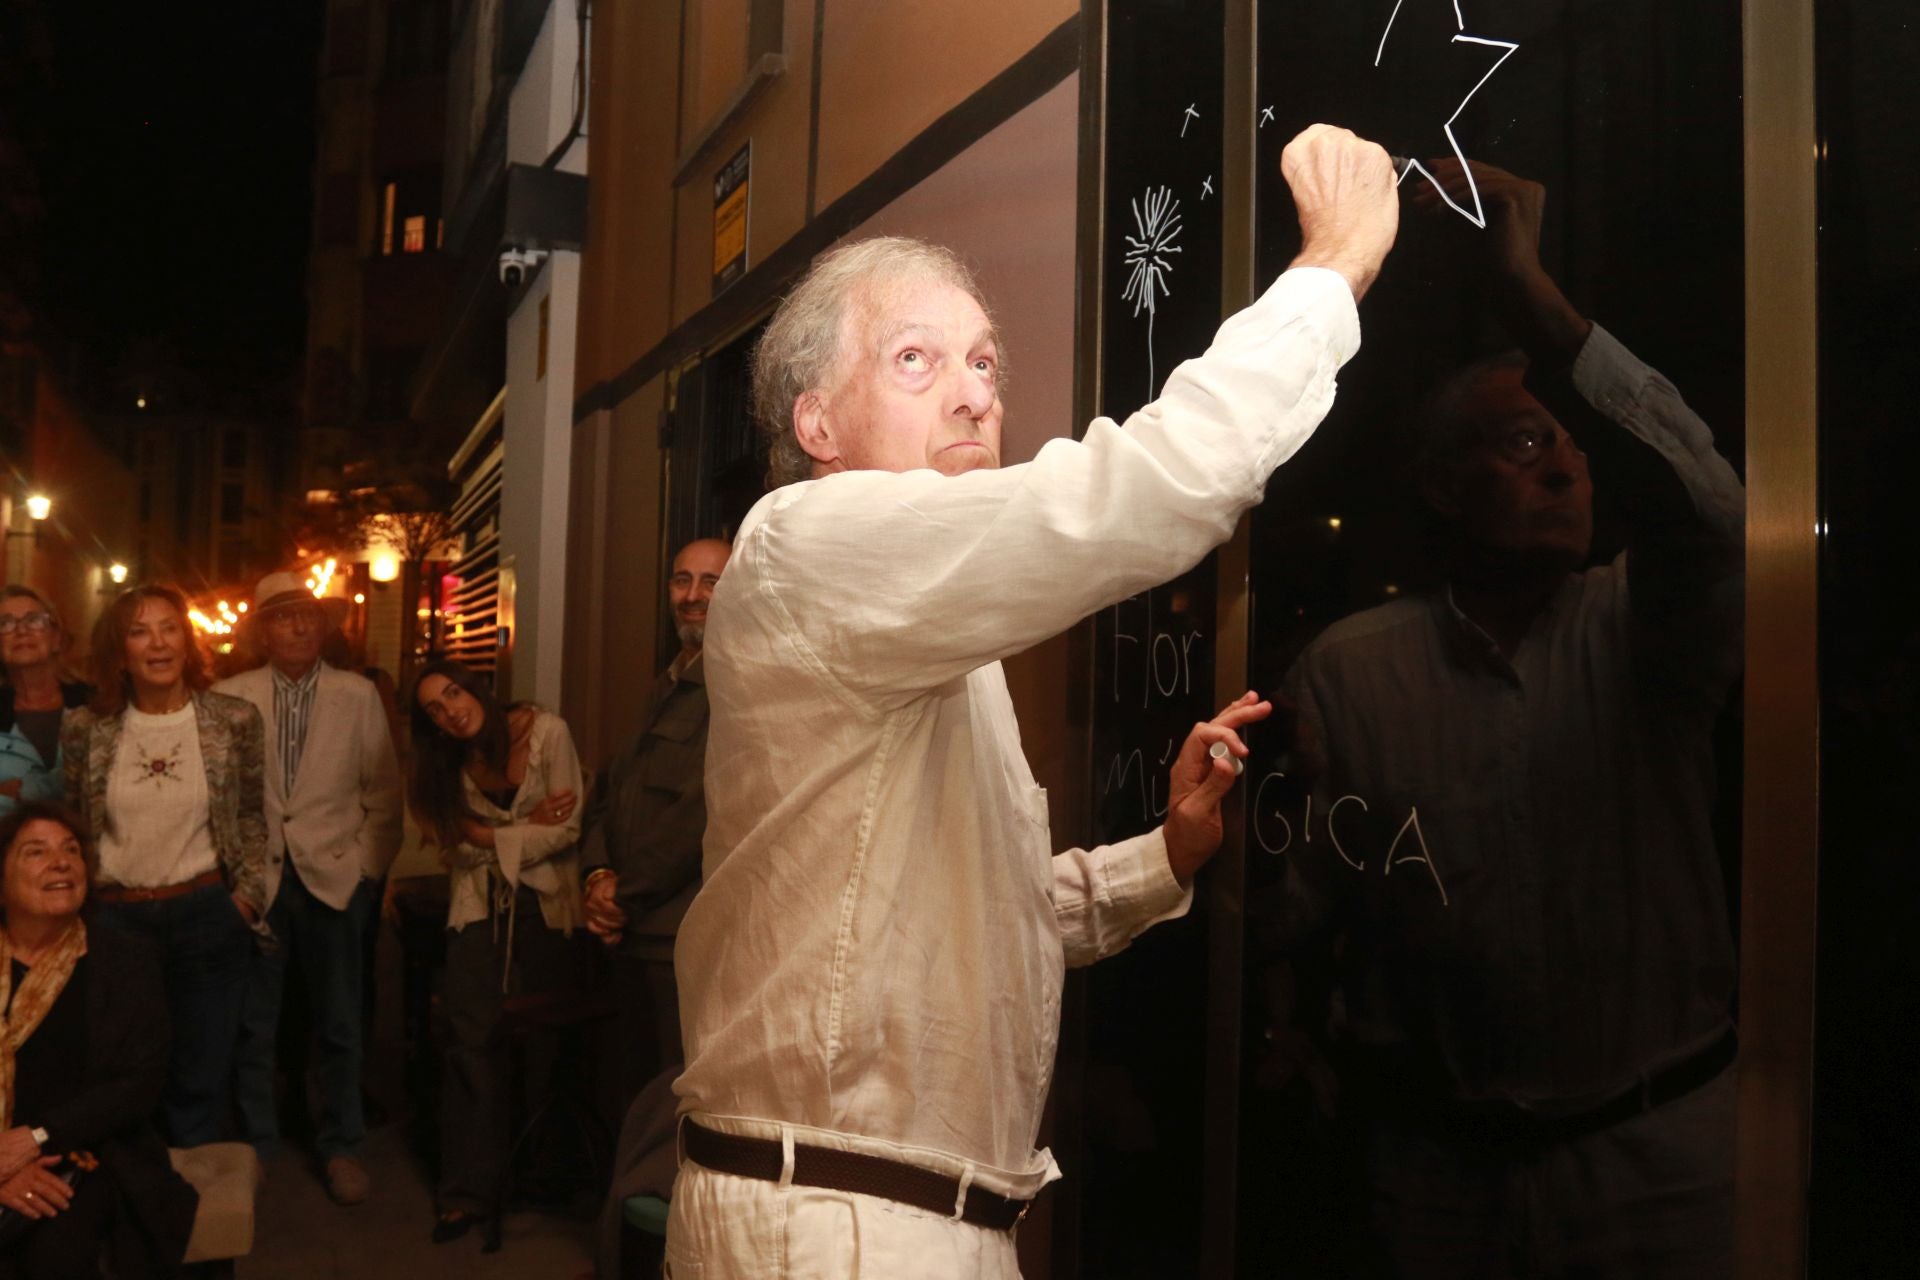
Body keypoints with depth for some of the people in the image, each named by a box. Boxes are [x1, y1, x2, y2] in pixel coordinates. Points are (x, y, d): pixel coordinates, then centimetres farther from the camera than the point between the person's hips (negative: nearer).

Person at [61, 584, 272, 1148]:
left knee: (202, 1077, 9)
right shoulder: (85, 729, -2)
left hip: (208, 914, -1)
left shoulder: (235, 720, -5)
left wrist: (248, 894, -3)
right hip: (115, 916, 1)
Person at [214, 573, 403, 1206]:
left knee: (340, 1026, 5)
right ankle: (256, 1145, 26)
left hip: (335, 879, 0)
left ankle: (340, 1147, 20)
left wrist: (369, 866, 1)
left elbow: (384, 792, 5)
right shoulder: (231, 696, 2)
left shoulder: (359, 696, 3)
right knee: (252, 1024, 9)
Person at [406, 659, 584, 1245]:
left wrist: (492, 837, -7)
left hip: (543, 904, -3)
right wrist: (529, 827, -12)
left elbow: (567, 828, -12)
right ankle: (468, 1188, 4)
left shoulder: (546, 732, -8)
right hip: (481, 907, 3)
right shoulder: (452, 763, 7)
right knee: (475, 1040, -4)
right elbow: (461, 842, -3)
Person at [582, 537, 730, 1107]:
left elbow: (704, 809, -20)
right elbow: (608, 791, 19)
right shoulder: (667, 688, 19)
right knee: (639, 1101, 17)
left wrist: (626, 899, -11)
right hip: (635, 939, 9)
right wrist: (599, 874, 0)